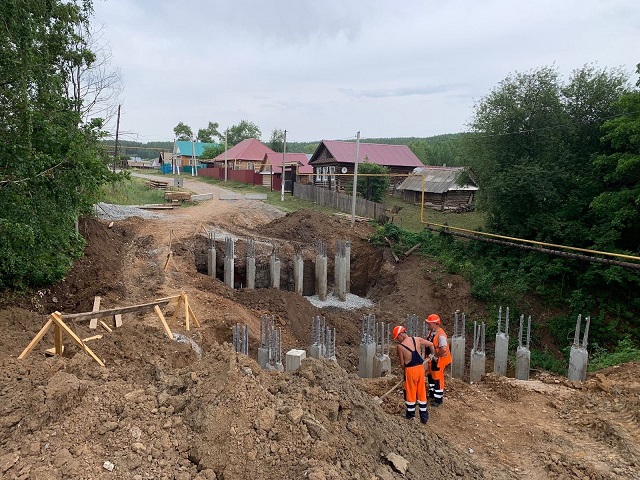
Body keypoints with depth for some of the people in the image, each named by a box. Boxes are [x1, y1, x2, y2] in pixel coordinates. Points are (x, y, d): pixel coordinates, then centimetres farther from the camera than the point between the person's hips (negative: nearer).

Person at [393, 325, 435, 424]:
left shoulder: (400, 346, -14)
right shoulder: (417, 339, -4)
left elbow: (402, 363, -6)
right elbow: (431, 344, 6)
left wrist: (404, 370, 14)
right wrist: (432, 354, 25)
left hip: (410, 370, -4)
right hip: (420, 368, 4)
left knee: (410, 392, 14)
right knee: (421, 392, 15)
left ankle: (410, 413, 30)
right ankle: (424, 416, 21)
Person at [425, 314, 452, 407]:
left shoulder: (441, 335, -29)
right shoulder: (431, 331, -1)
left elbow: (443, 349, -37)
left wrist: (436, 357, -24)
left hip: (438, 360, -9)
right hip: (432, 359, 9)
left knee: (437, 378, 3)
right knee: (430, 375, 23)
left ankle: (438, 399, 18)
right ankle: (432, 393, 43)